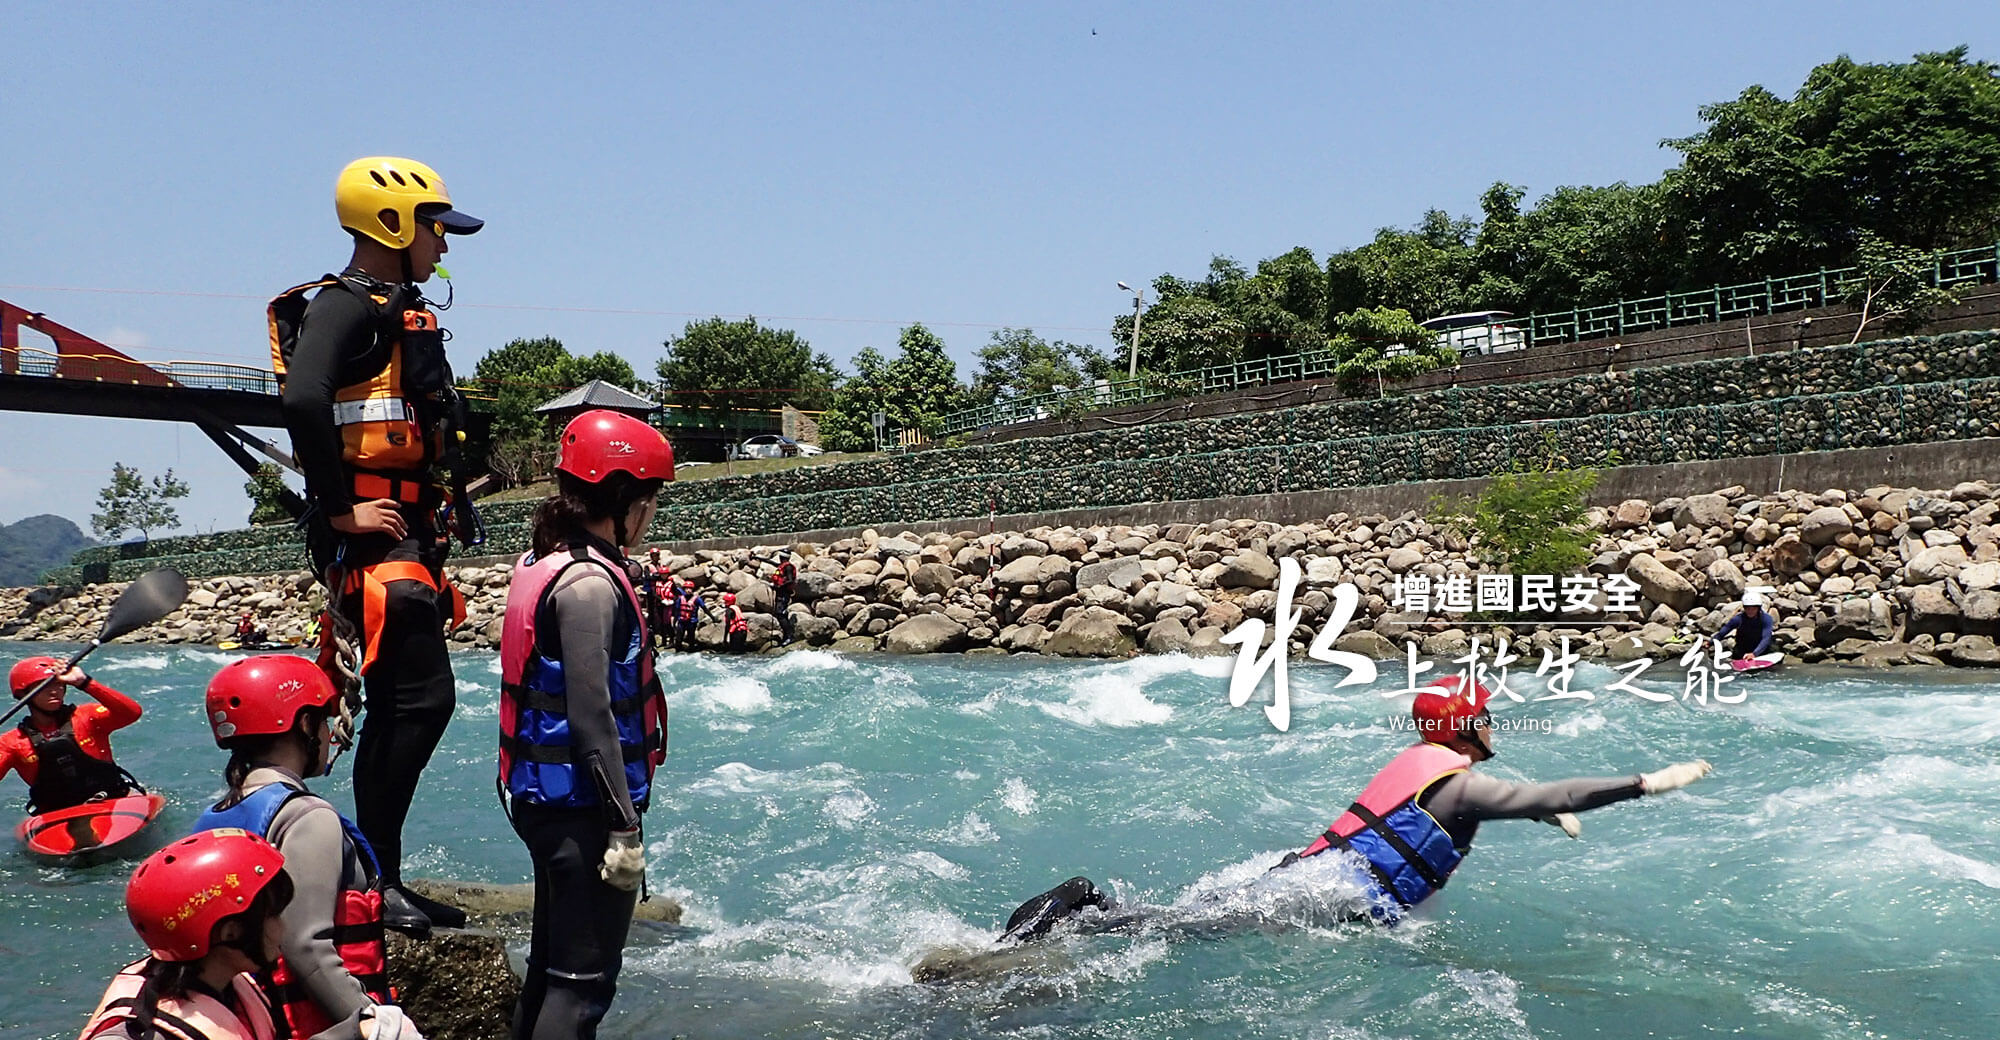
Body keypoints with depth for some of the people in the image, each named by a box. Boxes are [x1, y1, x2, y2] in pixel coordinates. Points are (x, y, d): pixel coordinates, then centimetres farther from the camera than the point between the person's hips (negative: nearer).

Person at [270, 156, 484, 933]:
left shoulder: (402, 313, 21)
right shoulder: (346, 305, -11)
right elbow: (303, 402, -28)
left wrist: (445, 505, 17)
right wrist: (338, 510, -24)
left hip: (403, 532, 10)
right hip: (369, 536, -10)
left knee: (397, 706, 11)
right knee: (423, 697, -13)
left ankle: (378, 879, 19)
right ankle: (372, 878, -5)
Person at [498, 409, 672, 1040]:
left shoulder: (541, 562, 10)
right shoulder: (589, 583, -20)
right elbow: (593, 718, -23)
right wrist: (625, 829, -19)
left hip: (541, 798, 10)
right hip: (582, 806, -10)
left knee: (550, 963, 20)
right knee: (583, 981, -1)